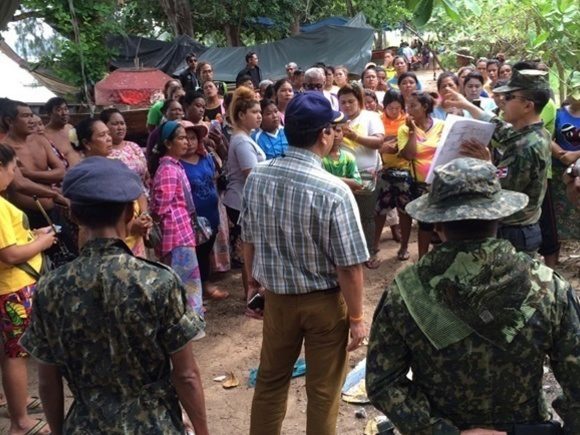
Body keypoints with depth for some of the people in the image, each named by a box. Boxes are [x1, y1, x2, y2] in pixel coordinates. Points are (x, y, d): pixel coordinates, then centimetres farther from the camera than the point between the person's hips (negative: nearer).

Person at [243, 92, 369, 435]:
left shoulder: (257, 177, -9)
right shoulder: (334, 191, -24)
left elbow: (249, 241, 3)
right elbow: (349, 266, -20)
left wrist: (254, 283, 18)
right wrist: (357, 317, -6)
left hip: (277, 296, 5)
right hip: (325, 302, -4)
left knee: (270, 379, 24)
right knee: (323, 390, 16)